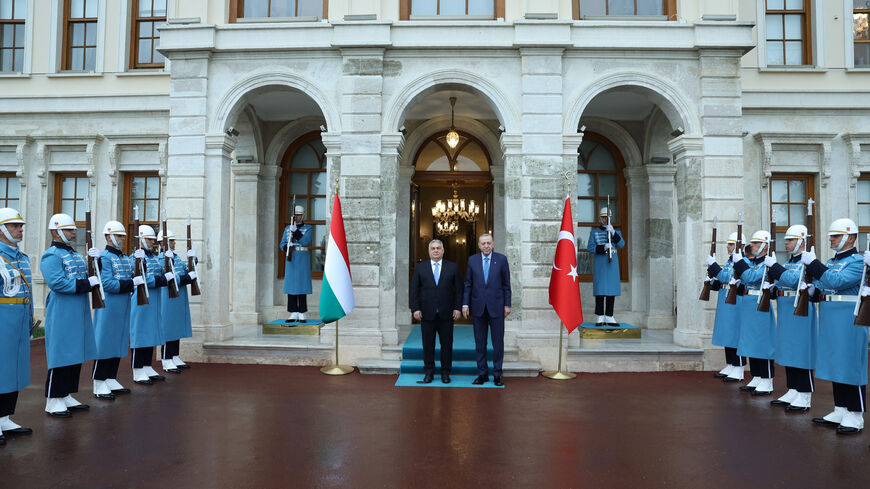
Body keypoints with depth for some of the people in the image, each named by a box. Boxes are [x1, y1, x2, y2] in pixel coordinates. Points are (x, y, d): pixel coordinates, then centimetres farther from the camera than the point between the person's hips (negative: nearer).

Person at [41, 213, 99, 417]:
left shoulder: (76, 255, 16)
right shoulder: (51, 256, -11)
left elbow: (93, 276, 15)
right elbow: (57, 283, -22)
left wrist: (95, 260, -3)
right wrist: (88, 283, -22)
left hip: (79, 315, 9)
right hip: (61, 316, -8)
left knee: (76, 356, 13)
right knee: (61, 357, -3)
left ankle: (67, 396, 23)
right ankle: (53, 401, 8)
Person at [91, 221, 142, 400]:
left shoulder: (126, 258, 15)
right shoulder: (104, 258, -11)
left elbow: (133, 276, 16)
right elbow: (107, 284, -20)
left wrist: (138, 276, -4)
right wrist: (131, 283, -22)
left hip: (123, 308, 8)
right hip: (108, 307, -8)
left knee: (118, 343, 13)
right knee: (104, 343, -2)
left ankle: (111, 380, 22)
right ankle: (99, 385, 6)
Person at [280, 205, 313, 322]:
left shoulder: (309, 228, 1)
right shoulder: (287, 229, 12)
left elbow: (305, 242, -14)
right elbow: (282, 245, 7)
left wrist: (295, 231, -19)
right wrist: (288, 246, -15)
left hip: (303, 259, -4)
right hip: (290, 259, 4)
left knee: (302, 286, -4)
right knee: (291, 286, 1)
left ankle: (302, 315, 1)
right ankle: (294, 314, 6)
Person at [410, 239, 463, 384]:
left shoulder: (453, 267, 6)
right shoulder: (420, 268, 6)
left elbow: (459, 289, 5)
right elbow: (414, 290, 5)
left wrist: (457, 308, -3)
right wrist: (416, 309, -3)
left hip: (446, 313, 0)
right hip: (427, 313, 0)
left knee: (447, 344, 5)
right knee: (428, 344, 5)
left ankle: (445, 372, 16)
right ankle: (429, 372, 16)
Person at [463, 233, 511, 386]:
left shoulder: (501, 259, 0)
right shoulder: (472, 260, 5)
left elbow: (506, 284, 2)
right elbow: (468, 284, 7)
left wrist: (507, 305, -1)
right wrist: (465, 304, 1)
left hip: (496, 307, -1)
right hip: (478, 307, 2)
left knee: (498, 342, 3)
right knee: (480, 343, 7)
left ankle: (497, 375, 13)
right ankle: (482, 374, 18)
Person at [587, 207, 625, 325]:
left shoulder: (617, 232, 11)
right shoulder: (594, 232, 6)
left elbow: (621, 245, -8)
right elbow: (591, 248, -4)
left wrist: (613, 232, -20)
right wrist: (603, 247, -20)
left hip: (613, 263, 2)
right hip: (599, 264, -2)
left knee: (612, 289, 1)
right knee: (600, 289, -5)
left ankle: (609, 317, 7)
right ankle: (600, 317, -1)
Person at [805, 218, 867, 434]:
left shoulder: (858, 261, -10)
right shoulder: (831, 262, 15)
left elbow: (836, 281, -25)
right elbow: (822, 287, 18)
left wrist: (813, 263, -24)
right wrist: (813, 290, -4)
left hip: (849, 321, -8)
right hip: (830, 321, 8)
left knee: (851, 365, -2)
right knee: (835, 365, 13)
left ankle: (855, 415, 6)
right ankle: (840, 411, 22)